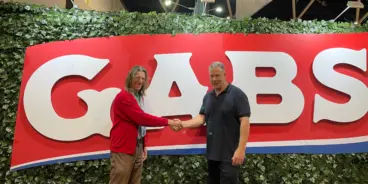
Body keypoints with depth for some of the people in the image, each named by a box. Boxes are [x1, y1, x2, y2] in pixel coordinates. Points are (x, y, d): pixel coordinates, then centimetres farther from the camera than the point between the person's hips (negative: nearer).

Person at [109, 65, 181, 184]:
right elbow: (142, 118, -21)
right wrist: (168, 122, -18)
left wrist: (143, 146, 17)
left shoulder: (139, 97, 12)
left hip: (137, 148, 8)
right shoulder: (123, 97, -15)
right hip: (123, 149, -8)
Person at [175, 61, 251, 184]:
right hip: (212, 153, 7)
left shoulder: (237, 94, -10)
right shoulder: (208, 96, 11)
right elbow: (202, 117, 8)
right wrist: (183, 124, -8)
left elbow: (244, 121, -15)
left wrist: (241, 148, -20)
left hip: (230, 154, -7)